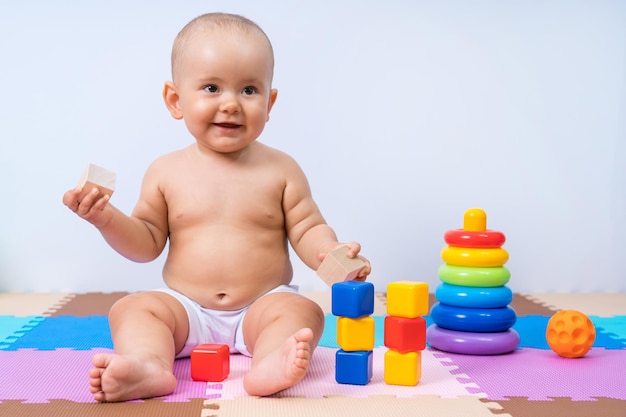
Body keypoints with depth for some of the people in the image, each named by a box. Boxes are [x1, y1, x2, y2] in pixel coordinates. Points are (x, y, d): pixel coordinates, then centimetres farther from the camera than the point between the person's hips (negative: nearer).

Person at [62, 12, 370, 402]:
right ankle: (150, 367, -45)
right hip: (186, 311, 2)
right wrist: (107, 219, -11)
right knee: (131, 308, -19)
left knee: (302, 310, -27)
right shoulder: (167, 172, 3)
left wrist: (331, 255, -21)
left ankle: (269, 365, -53)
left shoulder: (280, 169, 1)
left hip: (263, 307, -1)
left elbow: (307, 230, 1)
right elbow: (147, 244, 8)